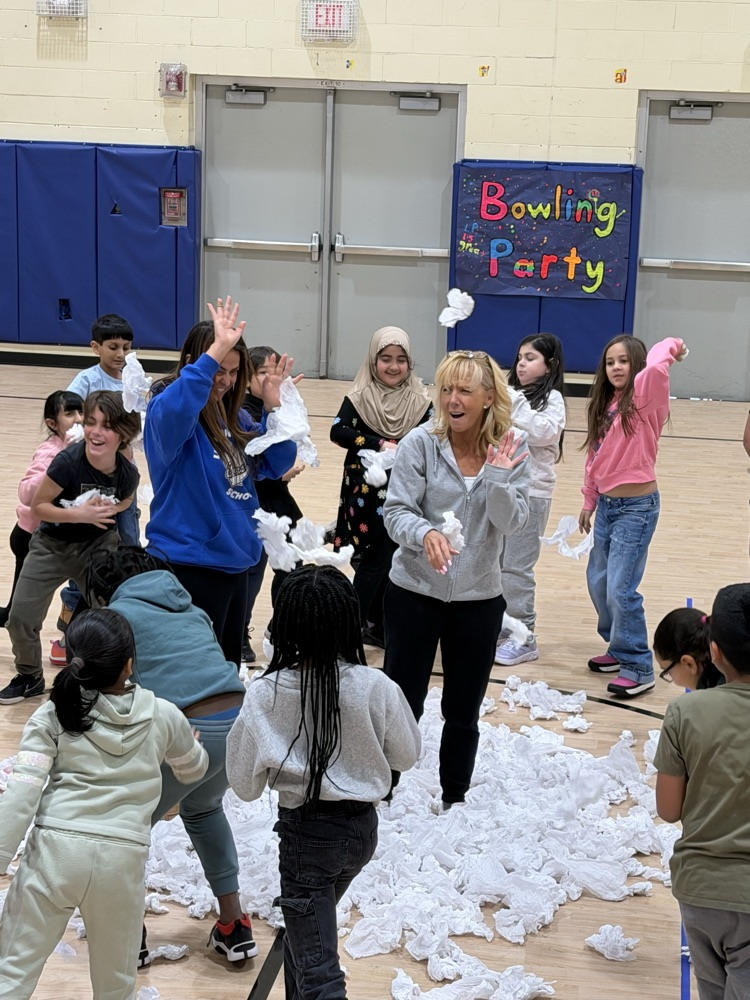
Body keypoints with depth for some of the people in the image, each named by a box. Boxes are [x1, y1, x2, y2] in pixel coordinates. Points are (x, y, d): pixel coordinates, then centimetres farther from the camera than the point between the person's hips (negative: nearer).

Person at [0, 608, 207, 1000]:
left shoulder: (53, 715, 1)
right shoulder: (163, 717, 6)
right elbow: (193, 769, 25)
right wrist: (190, 743, 47)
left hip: (55, 849, -1)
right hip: (122, 857, 1)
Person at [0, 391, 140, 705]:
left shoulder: (127, 474, -19)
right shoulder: (68, 462, -29)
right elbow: (37, 506, -18)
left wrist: (110, 510, -15)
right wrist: (80, 514, -30)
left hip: (98, 546, 1)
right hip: (52, 546, -1)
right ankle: (30, 677, 24)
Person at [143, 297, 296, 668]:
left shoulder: (233, 415, 8)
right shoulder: (169, 408, -13)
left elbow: (275, 465, 10)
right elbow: (173, 411, -39)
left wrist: (273, 406, -3)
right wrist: (213, 353, -44)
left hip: (234, 562, 8)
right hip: (190, 566, -8)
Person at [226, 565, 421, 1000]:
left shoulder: (266, 692, -19)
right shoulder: (375, 687, -16)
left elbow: (244, 781, -10)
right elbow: (407, 754, 1)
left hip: (307, 832, -4)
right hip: (362, 826, 4)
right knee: (308, 928, 30)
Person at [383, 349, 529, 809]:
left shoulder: (511, 452, -4)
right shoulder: (420, 443, -10)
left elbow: (511, 523, -10)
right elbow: (396, 512, -13)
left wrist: (498, 476, -25)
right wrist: (426, 533, -32)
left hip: (479, 599, 2)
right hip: (415, 593, -2)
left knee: (464, 713, 14)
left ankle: (454, 800, 32)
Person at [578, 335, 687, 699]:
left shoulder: (643, 397, -12)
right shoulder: (604, 405, 8)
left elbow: (657, 366, -34)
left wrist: (671, 347, -15)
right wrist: (589, 502, 16)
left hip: (637, 507, -8)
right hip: (607, 504, 8)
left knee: (620, 590, -9)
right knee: (598, 582, 15)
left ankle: (638, 667, 3)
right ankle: (620, 648, 32)